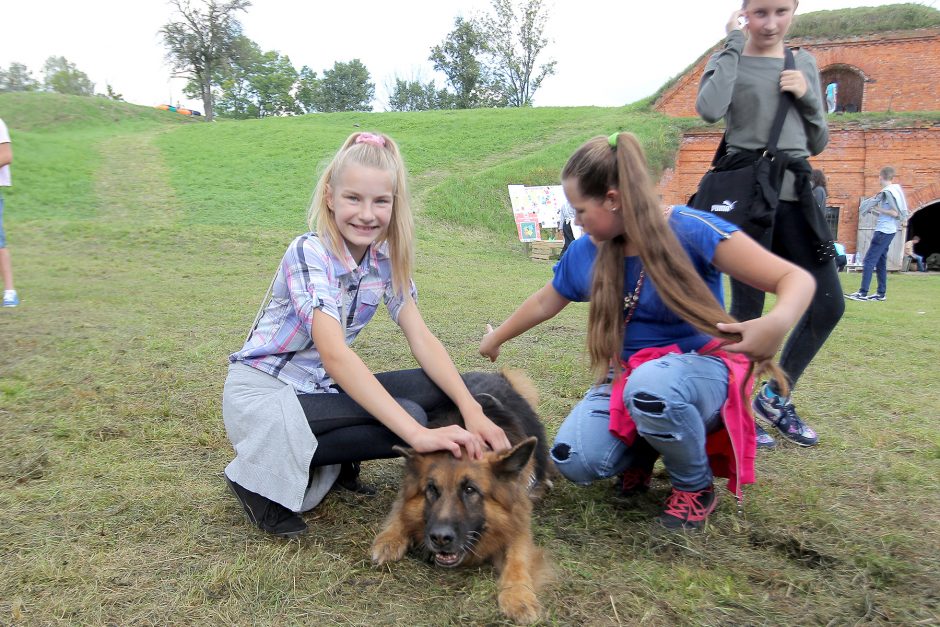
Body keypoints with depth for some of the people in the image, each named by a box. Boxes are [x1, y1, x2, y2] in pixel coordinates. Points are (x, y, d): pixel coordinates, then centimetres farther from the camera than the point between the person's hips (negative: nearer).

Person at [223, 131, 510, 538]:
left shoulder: (387, 259, -2)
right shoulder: (309, 254, -23)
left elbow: (422, 340, -5)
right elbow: (334, 354, -35)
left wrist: (472, 410, -20)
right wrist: (416, 434, -43)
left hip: (323, 388, 7)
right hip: (262, 393, -6)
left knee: (443, 388, -11)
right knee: (408, 418, -26)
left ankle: (338, 461, 1)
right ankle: (261, 474, -11)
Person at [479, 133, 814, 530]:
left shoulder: (690, 231, -19)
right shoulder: (586, 251, -3)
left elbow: (796, 279, -21)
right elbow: (543, 303, 16)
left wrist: (777, 322, -44)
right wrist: (496, 339, 28)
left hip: (701, 368, -4)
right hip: (625, 376, 4)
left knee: (650, 385, -40)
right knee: (573, 461, -22)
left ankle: (695, 485, -9)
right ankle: (642, 446, 13)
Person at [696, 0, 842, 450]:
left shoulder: (804, 63, 16)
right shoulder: (729, 59, 4)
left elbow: (818, 144, 17)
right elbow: (710, 110, -20)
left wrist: (807, 98, -1)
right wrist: (735, 44, -10)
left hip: (794, 194, 5)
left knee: (829, 305, 3)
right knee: (748, 307, -2)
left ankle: (776, 397, 19)